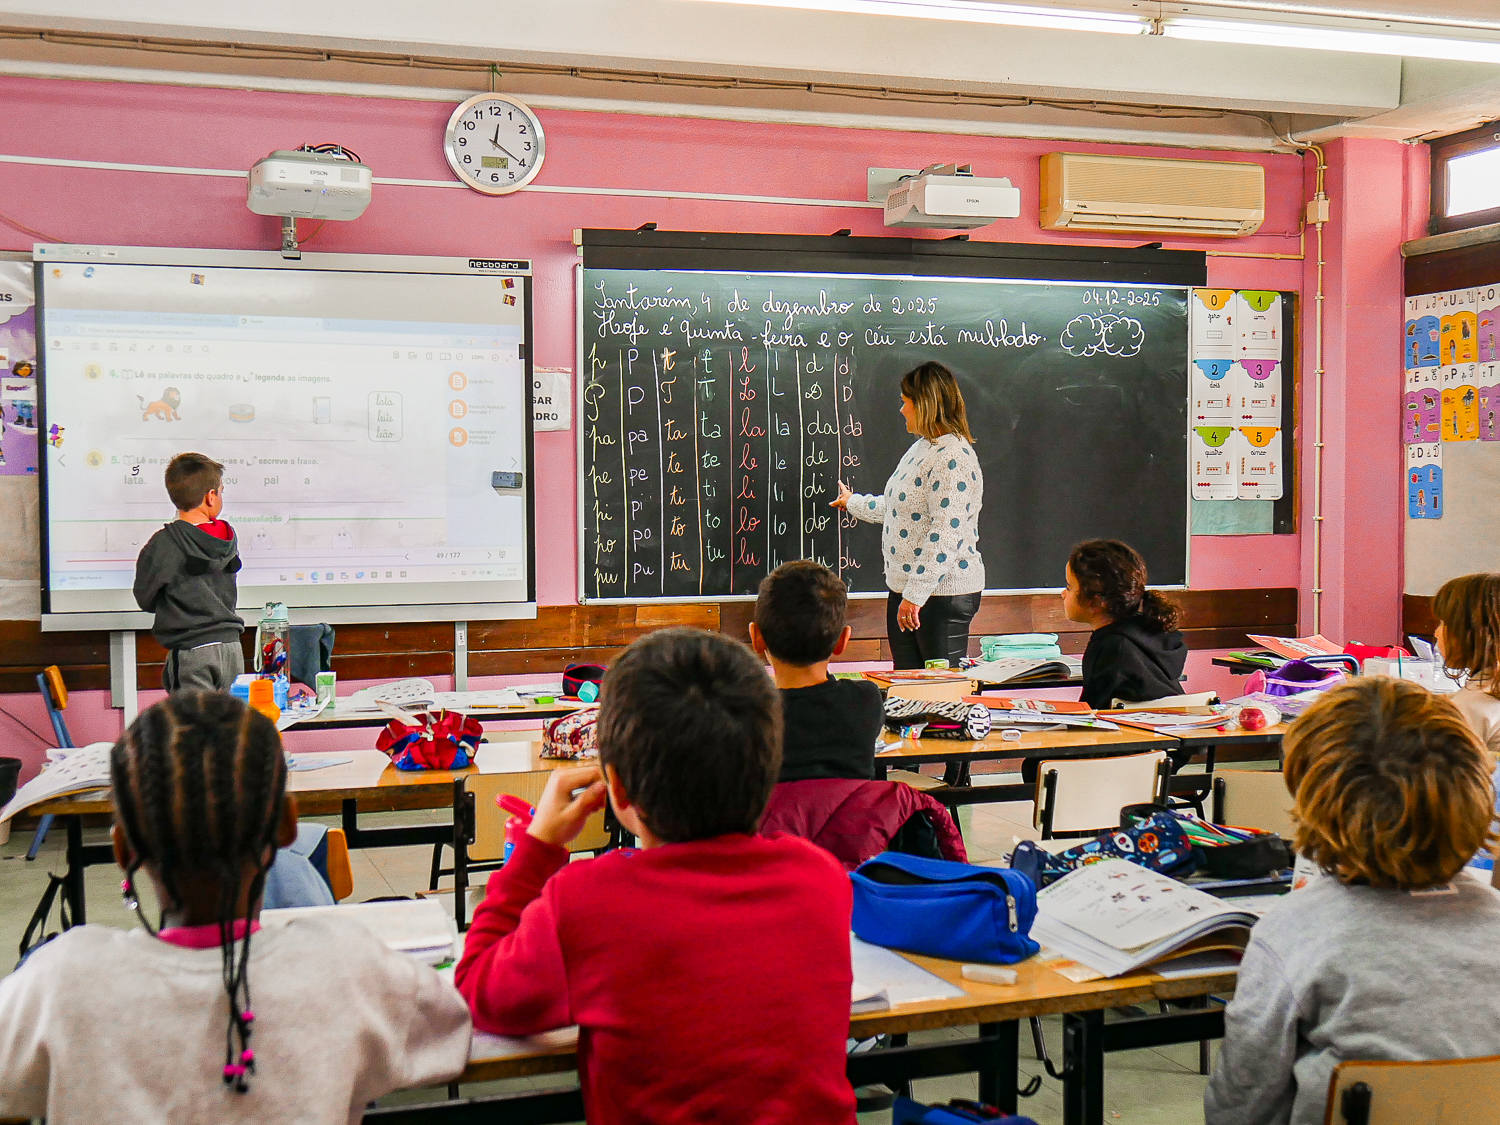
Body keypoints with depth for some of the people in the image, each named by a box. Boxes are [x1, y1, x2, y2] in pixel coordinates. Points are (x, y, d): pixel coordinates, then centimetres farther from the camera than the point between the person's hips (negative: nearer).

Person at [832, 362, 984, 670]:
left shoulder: (952, 458, -18)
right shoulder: (921, 448, 15)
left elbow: (946, 535, -25)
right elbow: (896, 507, 29)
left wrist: (915, 595, -25)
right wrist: (853, 503, 43)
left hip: (942, 594, -10)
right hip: (904, 589, 10)